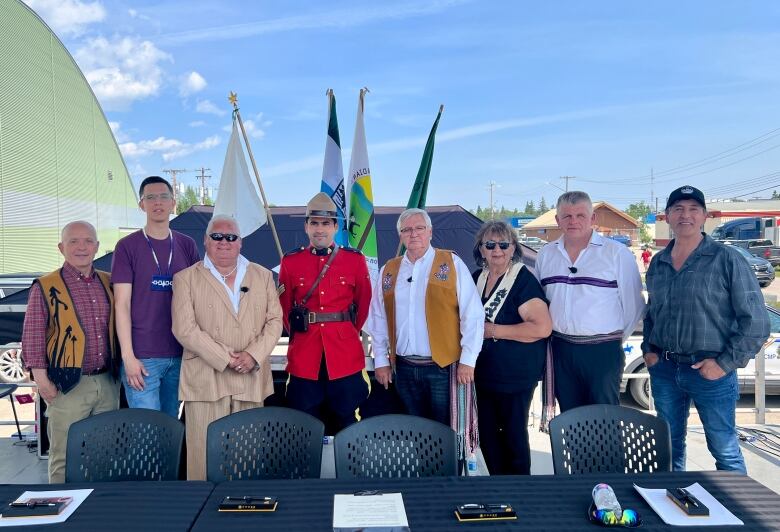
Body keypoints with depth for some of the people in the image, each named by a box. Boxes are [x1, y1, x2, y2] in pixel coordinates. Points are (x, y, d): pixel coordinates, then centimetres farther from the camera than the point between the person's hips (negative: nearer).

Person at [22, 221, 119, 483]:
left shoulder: (108, 283, 9)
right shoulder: (45, 287, -3)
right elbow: (32, 335, -5)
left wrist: (121, 369, 11)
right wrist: (41, 378, -10)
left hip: (107, 382, 4)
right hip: (68, 385, -4)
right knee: (65, 458, 2)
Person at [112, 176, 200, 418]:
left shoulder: (187, 245, 8)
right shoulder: (128, 246, -2)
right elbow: (122, 304, -5)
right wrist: (128, 356, -11)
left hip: (181, 354, 3)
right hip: (142, 356, -3)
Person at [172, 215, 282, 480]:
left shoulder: (263, 276, 12)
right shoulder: (186, 278, 4)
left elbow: (274, 321, 8)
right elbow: (185, 328, -5)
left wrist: (254, 355, -8)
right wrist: (225, 359, -12)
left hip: (252, 379, 2)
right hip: (206, 379, -2)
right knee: (205, 453, -1)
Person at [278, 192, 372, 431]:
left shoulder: (355, 260, 1)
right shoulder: (290, 262, 3)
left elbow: (364, 303, 10)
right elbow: (284, 306, 12)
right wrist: (298, 333, 11)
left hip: (345, 356, 0)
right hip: (304, 356, 1)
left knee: (346, 420, 9)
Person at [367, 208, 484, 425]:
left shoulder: (451, 264, -2)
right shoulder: (388, 270, 9)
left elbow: (472, 314, -5)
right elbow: (378, 319, 13)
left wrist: (468, 360, -9)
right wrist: (381, 360, 10)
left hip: (443, 367, -3)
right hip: (404, 369, 4)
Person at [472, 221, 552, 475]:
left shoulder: (523, 280, -14)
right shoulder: (477, 278, 8)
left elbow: (542, 327, -24)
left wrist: (494, 330, -21)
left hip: (516, 375, -7)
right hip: (485, 374, 7)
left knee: (513, 435, 8)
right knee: (487, 435, 15)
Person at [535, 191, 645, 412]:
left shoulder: (617, 253, -6)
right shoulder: (545, 255, 8)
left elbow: (633, 304, -2)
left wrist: (616, 339, 3)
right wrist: (549, 332, 12)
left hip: (603, 350, -4)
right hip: (560, 350, 4)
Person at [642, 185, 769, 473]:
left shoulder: (727, 260, -7)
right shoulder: (658, 263, 8)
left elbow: (755, 321, -8)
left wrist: (725, 363, -13)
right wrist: (648, 349, 7)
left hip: (711, 372, -4)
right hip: (664, 369, 5)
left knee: (725, 451, 8)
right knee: (669, 446, 17)